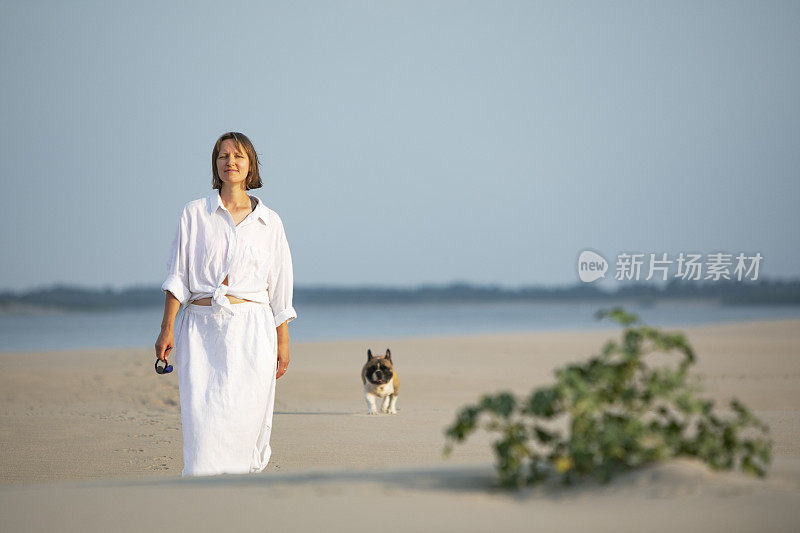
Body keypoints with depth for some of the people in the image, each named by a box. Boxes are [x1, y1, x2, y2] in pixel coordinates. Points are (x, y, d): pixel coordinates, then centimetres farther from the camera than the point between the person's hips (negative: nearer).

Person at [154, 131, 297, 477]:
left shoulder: (269, 222, 10)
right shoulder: (195, 213, 8)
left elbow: (280, 288, 11)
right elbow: (178, 276, 5)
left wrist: (283, 342, 7)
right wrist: (166, 329, -3)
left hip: (251, 331, 0)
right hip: (202, 328, 0)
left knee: (244, 420, -8)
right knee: (202, 418, -10)